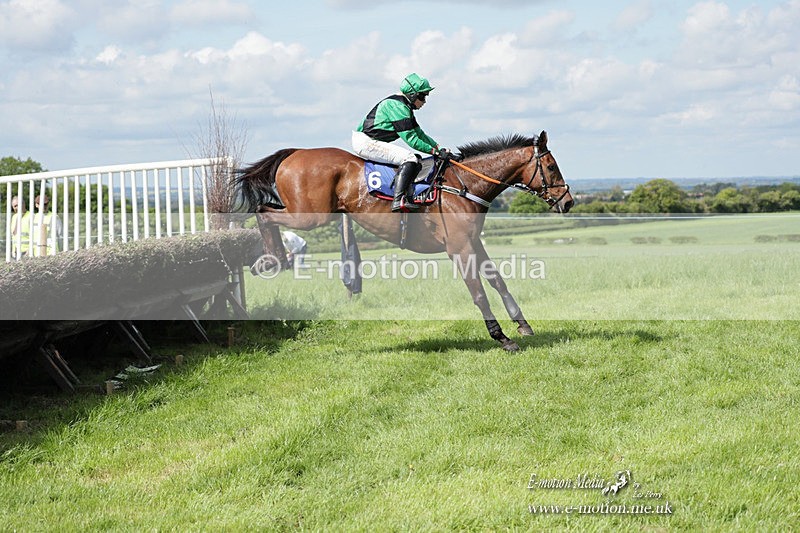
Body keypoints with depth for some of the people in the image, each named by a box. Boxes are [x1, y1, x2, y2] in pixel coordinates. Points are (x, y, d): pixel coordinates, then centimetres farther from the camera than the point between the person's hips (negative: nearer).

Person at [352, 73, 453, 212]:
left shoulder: (405, 107, 15)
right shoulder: (397, 106, -17)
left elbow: (419, 134, 19)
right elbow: (411, 139, -19)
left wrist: (439, 148, 9)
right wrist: (434, 151, -15)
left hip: (372, 141, 11)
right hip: (365, 141, -11)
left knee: (416, 160, 9)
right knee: (409, 158, -22)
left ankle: (409, 197, -5)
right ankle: (399, 200, -30)